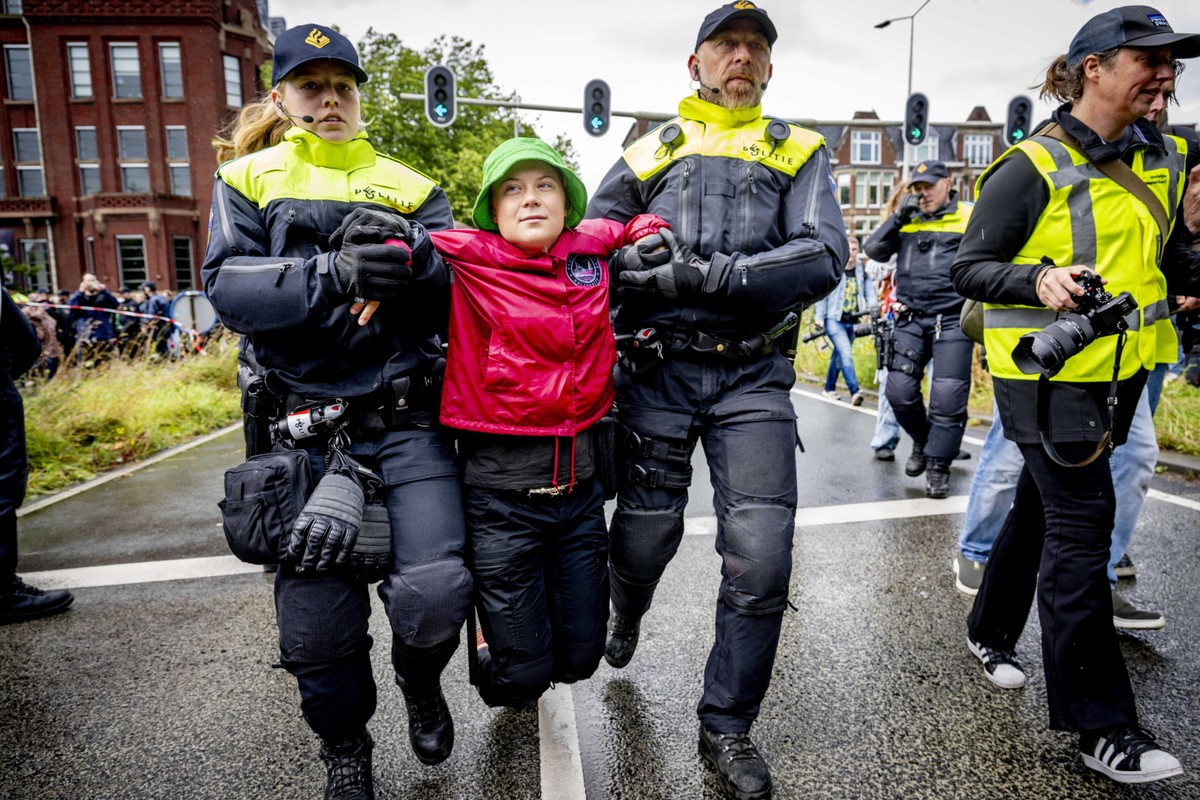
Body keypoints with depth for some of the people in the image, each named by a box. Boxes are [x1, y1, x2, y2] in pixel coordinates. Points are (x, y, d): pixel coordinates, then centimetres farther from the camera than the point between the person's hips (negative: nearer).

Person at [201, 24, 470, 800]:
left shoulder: (409, 186, 13)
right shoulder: (247, 180, 11)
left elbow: (460, 293, 2)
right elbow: (229, 285, -6)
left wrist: (412, 256, -19)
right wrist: (333, 276, -21)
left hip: (408, 421, 0)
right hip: (306, 425, 0)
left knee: (436, 591, -9)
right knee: (316, 616, 4)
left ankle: (421, 683, 28)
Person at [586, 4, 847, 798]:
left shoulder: (798, 152, 10)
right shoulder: (652, 151, 13)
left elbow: (823, 257, -7)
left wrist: (704, 275, -17)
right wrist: (631, 256, -13)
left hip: (753, 376, 0)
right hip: (659, 369, 1)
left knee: (761, 562, -6)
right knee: (643, 538, 9)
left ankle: (727, 727, 16)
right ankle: (626, 617, 47)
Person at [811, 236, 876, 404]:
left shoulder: (862, 272, 7)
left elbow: (869, 291, 4)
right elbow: (822, 294, -5)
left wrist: (873, 306, -17)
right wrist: (819, 317, -9)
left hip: (851, 321, 5)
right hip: (834, 319, -5)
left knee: (839, 356, 16)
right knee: (846, 354, -19)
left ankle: (829, 389, 30)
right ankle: (855, 392, -21)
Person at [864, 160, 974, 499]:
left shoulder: (969, 218, 3)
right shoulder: (906, 221, 15)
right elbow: (874, 250, 5)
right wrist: (899, 215, -3)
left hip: (952, 320, -3)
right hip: (910, 319, 3)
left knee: (948, 396, -5)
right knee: (899, 390, -2)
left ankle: (938, 466, 7)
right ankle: (922, 440, 25)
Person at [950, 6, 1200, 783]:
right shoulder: (1033, 167, -11)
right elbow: (969, 269, -12)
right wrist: (1038, 282, -30)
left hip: (1118, 370, 8)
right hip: (1047, 373, -7)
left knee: (1042, 507, 18)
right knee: (1082, 527, -7)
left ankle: (992, 633, 38)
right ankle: (1100, 724, 5)